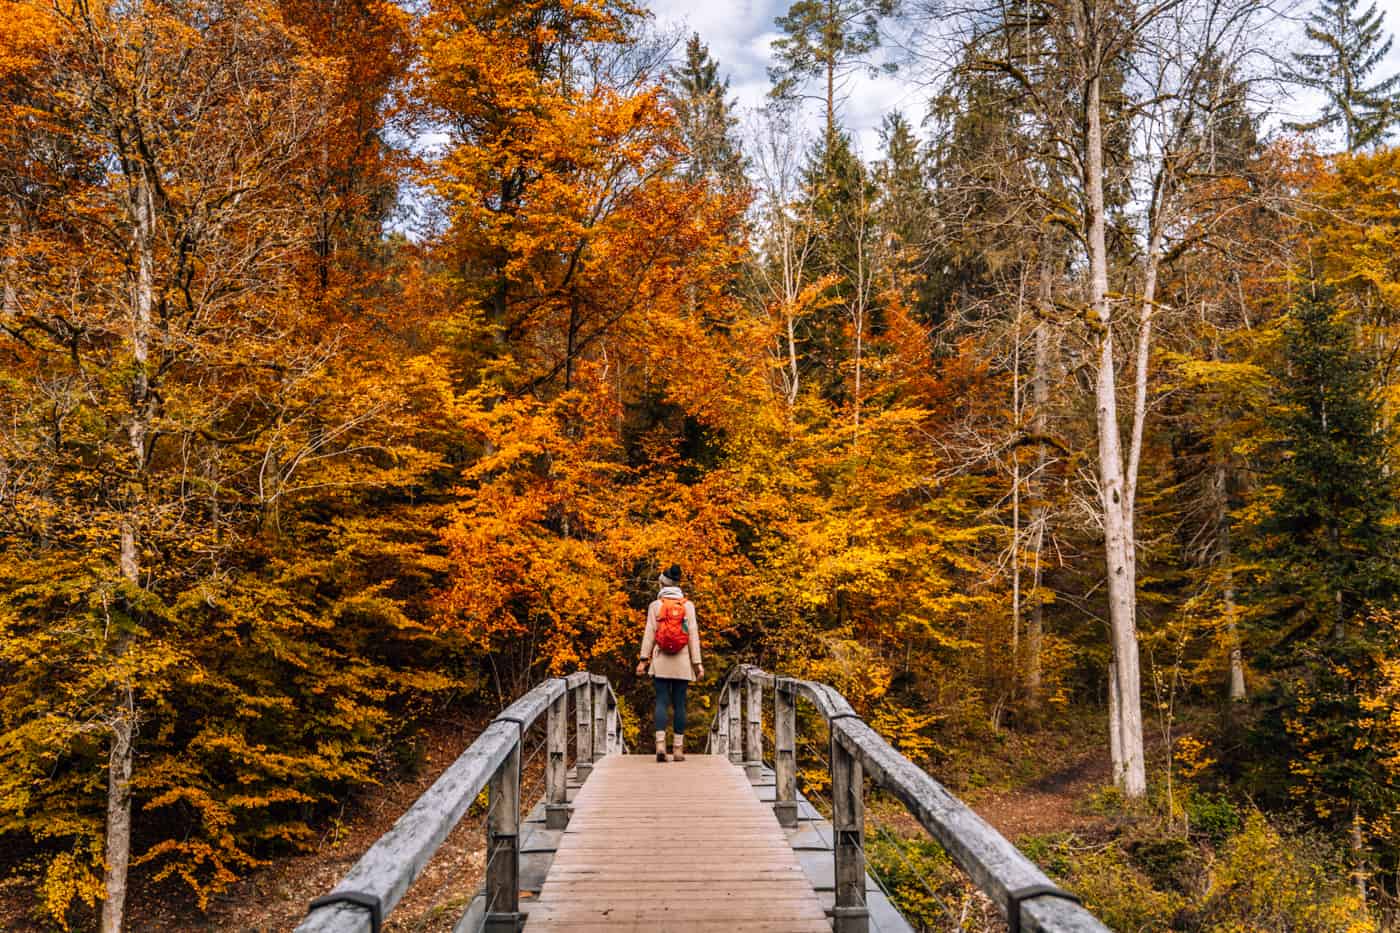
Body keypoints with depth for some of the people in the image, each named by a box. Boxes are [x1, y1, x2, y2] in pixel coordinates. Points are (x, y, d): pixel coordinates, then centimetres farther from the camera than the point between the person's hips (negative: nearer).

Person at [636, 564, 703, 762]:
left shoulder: (655, 605, 1)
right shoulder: (688, 605, 3)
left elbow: (650, 633, -2)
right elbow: (693, 634, 0)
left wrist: (644, 659, 0)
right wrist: (697, 662, 2)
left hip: (661, 661, -1)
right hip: (682, 662, 1)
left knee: (661, 702, 0)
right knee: (679, 704, 4)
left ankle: (660, 744, -14)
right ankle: (678, 748, 5)